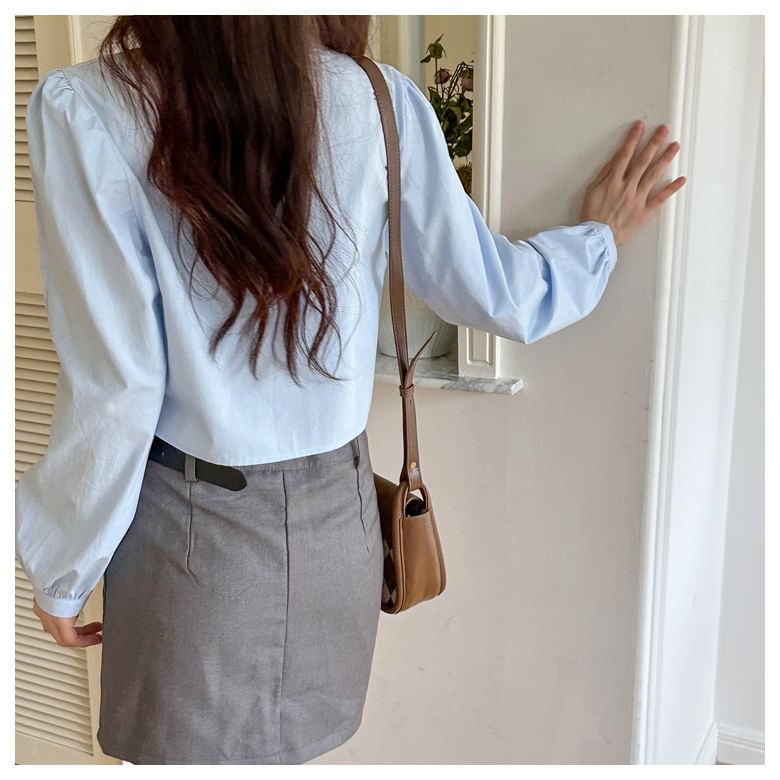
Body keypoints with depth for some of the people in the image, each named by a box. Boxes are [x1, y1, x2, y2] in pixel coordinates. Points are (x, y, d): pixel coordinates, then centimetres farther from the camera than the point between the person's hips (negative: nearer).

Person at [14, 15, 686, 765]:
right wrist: (596, 239, 20)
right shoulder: (378, 99, -8)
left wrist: (63, 567, -2)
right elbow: (491, 294, 0)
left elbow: (114, 386, -17)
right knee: (298, 744, 23)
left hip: (191, 528, -3)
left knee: (193, 748, 19)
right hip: (338, 509, 3)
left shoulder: (85, 110, -17)